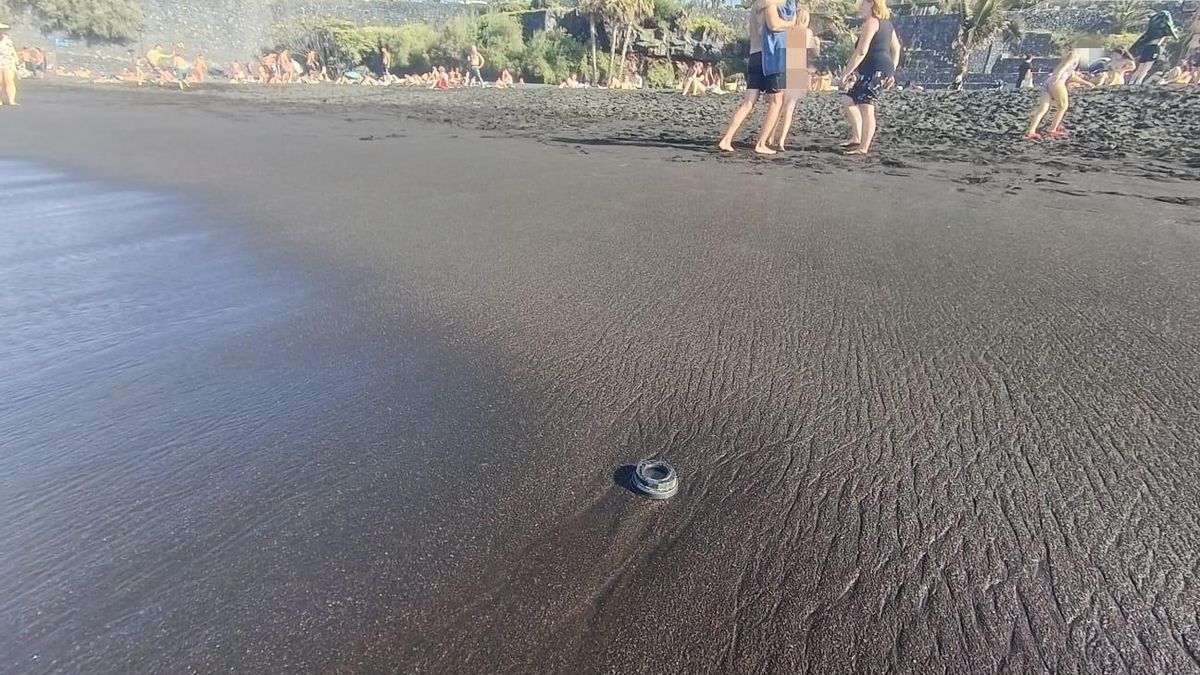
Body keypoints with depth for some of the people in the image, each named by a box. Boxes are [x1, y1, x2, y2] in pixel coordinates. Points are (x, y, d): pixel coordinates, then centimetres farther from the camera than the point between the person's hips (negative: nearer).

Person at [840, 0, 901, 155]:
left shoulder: (871, 22, -9)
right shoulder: (886, 22, 23)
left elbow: (861, 51, -19)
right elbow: (896, 48, 26)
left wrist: (847, 72, -14)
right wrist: (891, 72, 27)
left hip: (875, 69, -11)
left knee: (866, 108, -16)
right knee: (848, 101, 17)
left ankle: (863, 148, -19)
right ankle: (857, 139, 17)